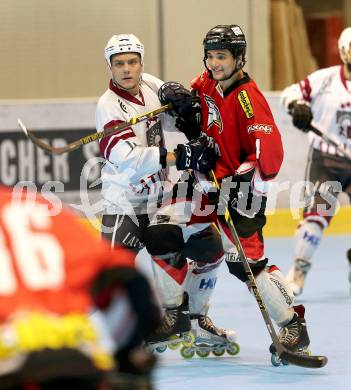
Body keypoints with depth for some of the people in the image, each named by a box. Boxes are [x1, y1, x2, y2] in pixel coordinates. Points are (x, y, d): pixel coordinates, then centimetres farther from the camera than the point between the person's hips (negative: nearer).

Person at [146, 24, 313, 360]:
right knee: (162, 234, -3)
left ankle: (293, 324, 1)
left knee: (246, 262, -12)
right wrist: (178, 100, 0)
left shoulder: (247, 98, -21)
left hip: (238, 183, -7)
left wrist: (245, 182, -33)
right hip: (204, 177, 7)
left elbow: (269, 149, -27)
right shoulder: (206, 83, 2)